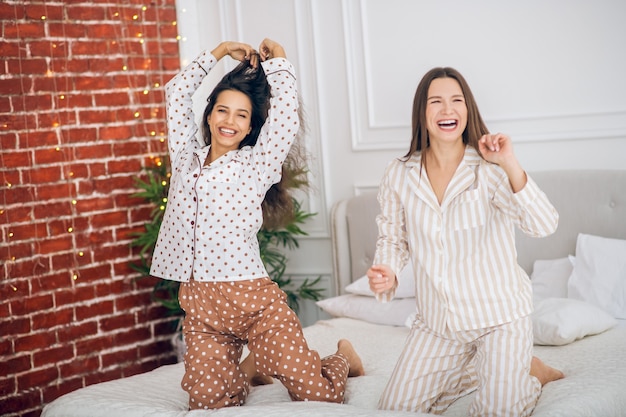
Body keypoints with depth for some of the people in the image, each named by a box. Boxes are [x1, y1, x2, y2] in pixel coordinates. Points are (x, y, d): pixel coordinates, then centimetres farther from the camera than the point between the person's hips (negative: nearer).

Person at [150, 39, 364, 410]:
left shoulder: (256, 164, 2)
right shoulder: (186, 156, 14)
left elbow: (286, 108, -8)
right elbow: (178, 91, 19)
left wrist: (277, 60, 6)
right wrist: (219, 52, 21)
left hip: (251, 299, -4)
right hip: (199, 306, 4)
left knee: (318, 396, -7)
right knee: (207, 404, -2)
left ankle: (343, 358, 29)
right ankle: (249, 367, 29)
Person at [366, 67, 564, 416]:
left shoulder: (489, 169, -15)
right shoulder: (399, 175, -5)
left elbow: (544, 225, -27)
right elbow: (393, 238, 8)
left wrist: (510, 164, -37)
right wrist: (386, 274, -13)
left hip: (499, 313, -4)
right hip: (437, 321, 4)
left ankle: (529, 372, 28)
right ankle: (474, 371, 32)